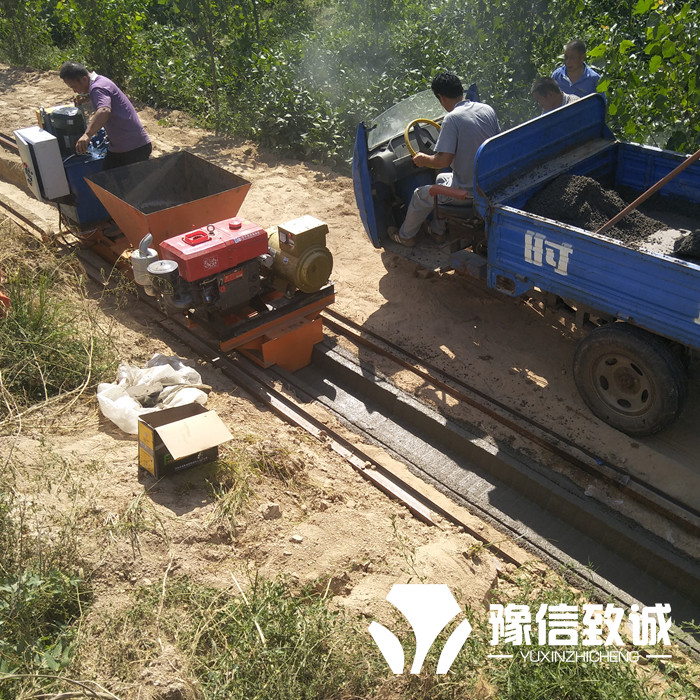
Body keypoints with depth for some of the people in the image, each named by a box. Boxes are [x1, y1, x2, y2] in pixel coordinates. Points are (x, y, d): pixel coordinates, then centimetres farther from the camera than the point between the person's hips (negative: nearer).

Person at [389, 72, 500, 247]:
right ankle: (437, 231, 43)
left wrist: (424, 159, -3)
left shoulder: (452, 118, -20)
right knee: (441, 178, 33)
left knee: (421, 195, 16)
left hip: (467, 191, -8)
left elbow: (443, 161, -24)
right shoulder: (487, 109, 1)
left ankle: (405, 236, 38)